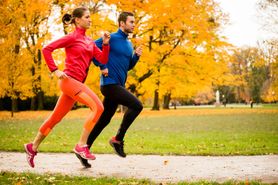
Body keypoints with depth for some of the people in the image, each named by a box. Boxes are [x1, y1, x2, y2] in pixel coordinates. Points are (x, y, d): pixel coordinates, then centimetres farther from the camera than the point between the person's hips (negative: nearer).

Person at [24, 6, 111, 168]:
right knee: (97, 106, -20)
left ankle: (33, 147, 26)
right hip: (69, 80, -8)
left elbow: (103, 59, 12)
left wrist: (106, 44, -2)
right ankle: (82, 145, -17)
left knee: (56, 118, 14)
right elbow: (46, 49, -7)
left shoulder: (90, 41, 17)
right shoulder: (72, 37, -4)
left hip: (77, 83, 8)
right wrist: (55, 70, -12)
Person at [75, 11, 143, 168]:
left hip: (119, 86, 9)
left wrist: (136, 56, 5)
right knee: (137, 105, -18)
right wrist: (102, 67, -12)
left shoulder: (129, 44, 17)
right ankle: (118, 139, -8)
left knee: (104, 120, 10)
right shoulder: (112, 38, -8)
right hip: (110, 83, -9)